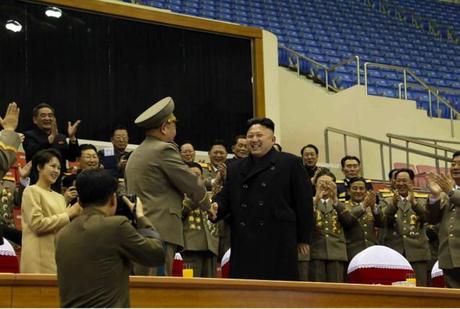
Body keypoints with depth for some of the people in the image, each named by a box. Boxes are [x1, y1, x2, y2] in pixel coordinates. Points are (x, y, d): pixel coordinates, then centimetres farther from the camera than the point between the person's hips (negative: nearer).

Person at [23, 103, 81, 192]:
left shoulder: (61, 137, 19)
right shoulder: (29, 136, 2)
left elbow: (72, 157, 8)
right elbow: (32, 153, -18)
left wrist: (72, 137, -9)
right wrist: (51, 138, -28)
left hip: (58, 187, 5)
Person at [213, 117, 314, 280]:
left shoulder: (290, 163, 5)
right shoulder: (235, 168, 19)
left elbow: (304, 202, 3)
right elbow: (224, 198, 15)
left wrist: (304, 238, 0)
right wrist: (215, 207, -9)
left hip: (278, 244, -4)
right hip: (244, 245, 4)